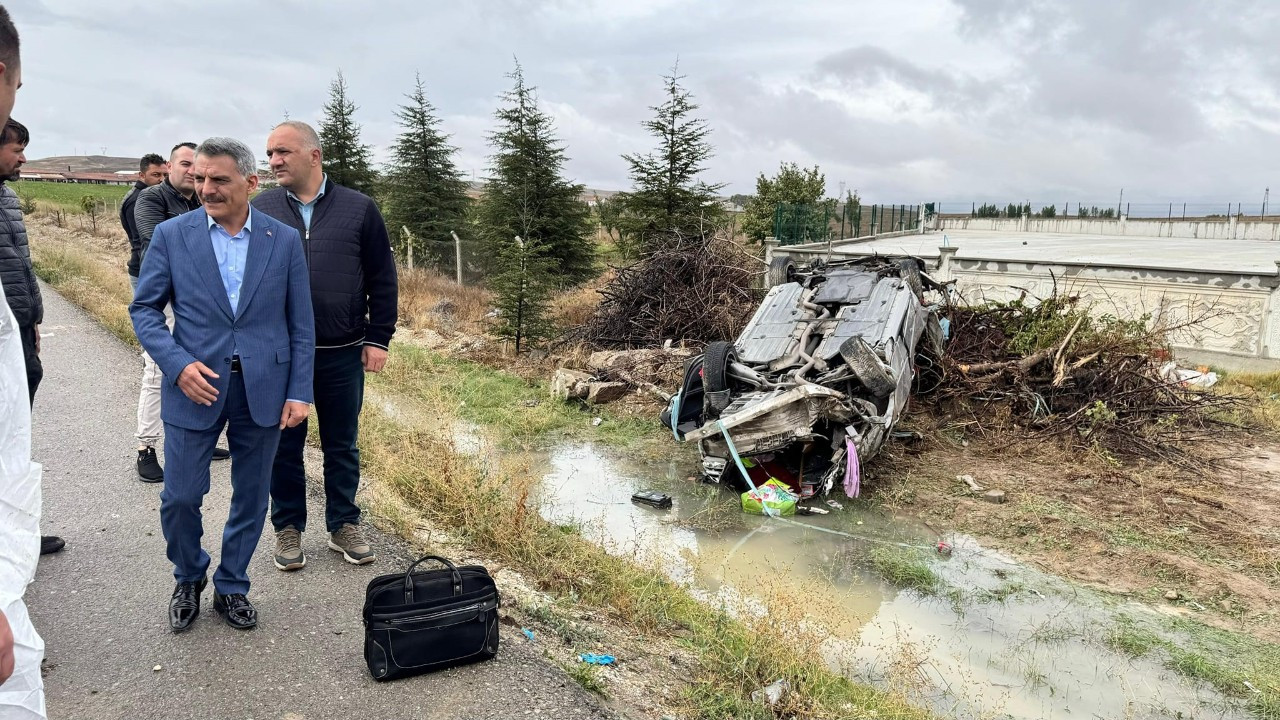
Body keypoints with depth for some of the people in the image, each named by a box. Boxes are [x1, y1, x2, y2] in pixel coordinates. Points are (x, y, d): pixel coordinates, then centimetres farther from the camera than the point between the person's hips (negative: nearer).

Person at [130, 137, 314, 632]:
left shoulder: (284, 240, 0)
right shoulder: (171, 235, -1)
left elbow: (301, 324, 2)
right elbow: (144, 309, 2)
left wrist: (299, 392, -3)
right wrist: (178, 364, -13)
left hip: (263, 390, 1)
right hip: (195, 387, 0)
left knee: (251, 497, 11)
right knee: (180, 498, 5)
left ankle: (231, 587, 31)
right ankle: (188, 581, 33)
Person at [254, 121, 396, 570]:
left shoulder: (359, 209, -1)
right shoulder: (260, 210, 2)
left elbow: (382, 278, 2)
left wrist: (379, 338, -2)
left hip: (343, 353, 0)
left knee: (342, 445, 12)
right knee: (284, 446, 10)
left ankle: (344, 525, 27)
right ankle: (288, 528, 26)